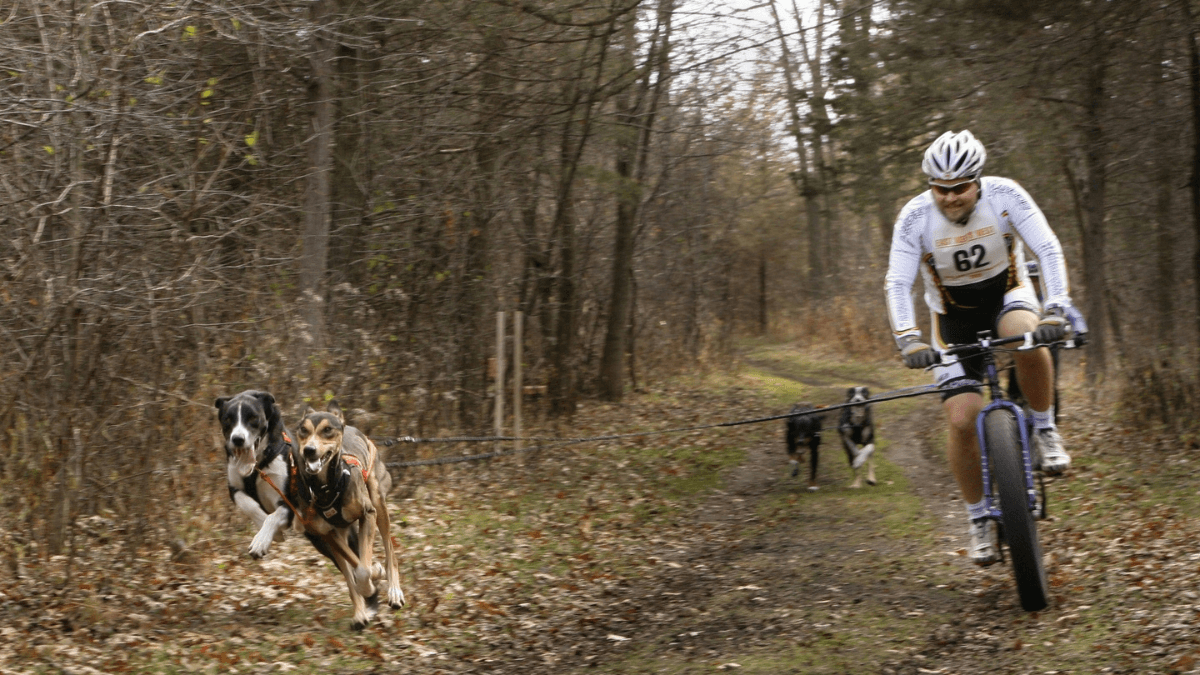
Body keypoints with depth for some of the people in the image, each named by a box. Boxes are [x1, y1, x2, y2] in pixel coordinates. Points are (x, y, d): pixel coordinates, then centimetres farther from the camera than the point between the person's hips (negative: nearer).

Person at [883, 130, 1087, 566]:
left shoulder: (1005, 196, -22)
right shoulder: (915, 217, -22)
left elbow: (1048, 250, -25)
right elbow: (898, 283, -24)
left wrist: (1056, 309, -40)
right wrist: (908, 339, -40)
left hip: (1007, 293, 0)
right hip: (953, 317, 1)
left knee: (1026, 336, -38)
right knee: (962, 420, -12)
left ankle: (1044, 431, -14)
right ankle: (979, 521, 7)